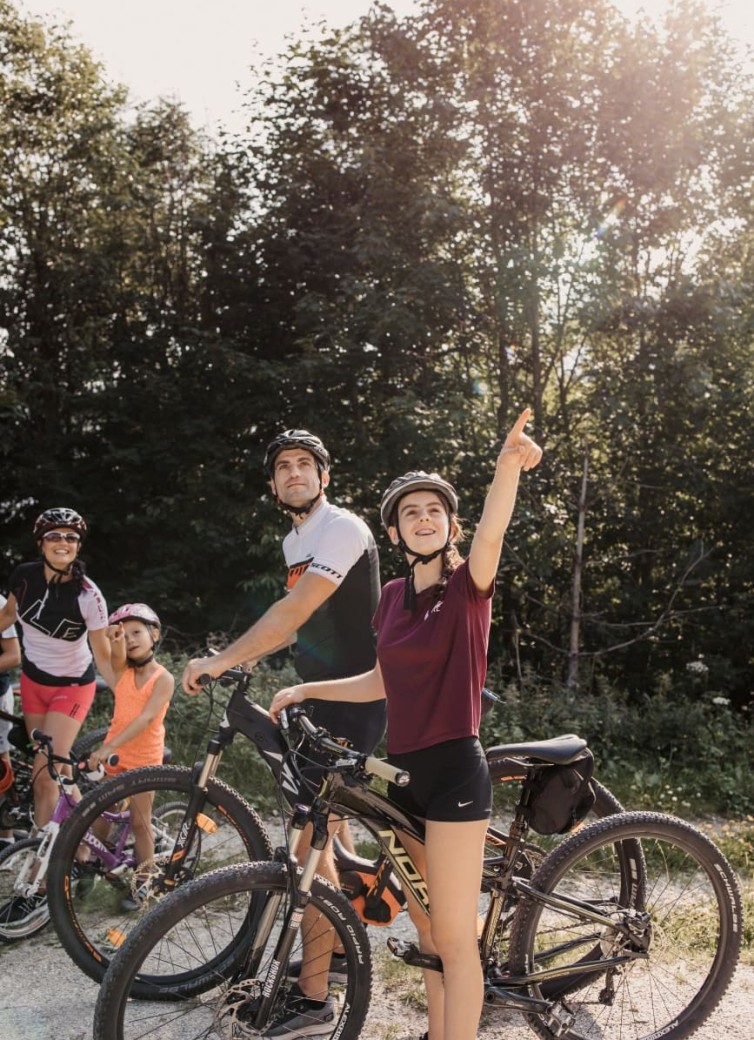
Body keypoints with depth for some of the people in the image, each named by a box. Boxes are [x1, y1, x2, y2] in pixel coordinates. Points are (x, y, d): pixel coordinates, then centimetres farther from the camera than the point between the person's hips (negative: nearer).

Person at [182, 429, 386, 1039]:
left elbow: (295, 608, -27)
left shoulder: (343, 529, -17)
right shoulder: (295, 541, 13)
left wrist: (223, 659, -25)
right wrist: (244, 656, 9)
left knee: (310, 838, -10)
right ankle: (344, 941, 37)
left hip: (354, 699, -10)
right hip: (321, 695, 10)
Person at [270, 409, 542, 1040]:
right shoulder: (393, 596, 9)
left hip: (454, 770, -7)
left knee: (454, 937, -1)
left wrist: (509, 462, -48)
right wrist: (307, 689, 12)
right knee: (426, 926, 19)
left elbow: (493, 535, -31)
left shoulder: (468, 585, -9)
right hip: (403, 768, 7)